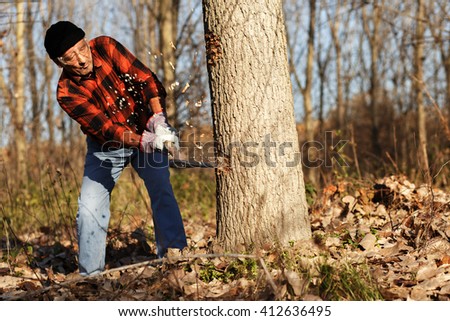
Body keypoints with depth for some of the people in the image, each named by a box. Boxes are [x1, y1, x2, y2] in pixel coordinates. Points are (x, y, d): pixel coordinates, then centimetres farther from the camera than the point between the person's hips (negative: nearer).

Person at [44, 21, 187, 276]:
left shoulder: (105, 47, -20)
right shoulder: (67, 93, -23)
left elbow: (147, 80, -23)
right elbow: (105, 128, -32)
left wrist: (159, 119, -39)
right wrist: (143, 142, -48)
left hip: (145, 129, 0)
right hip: (106, 148, 0)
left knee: (162, 190, -17)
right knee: (90, 209, -7)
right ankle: (90, 274, 4)